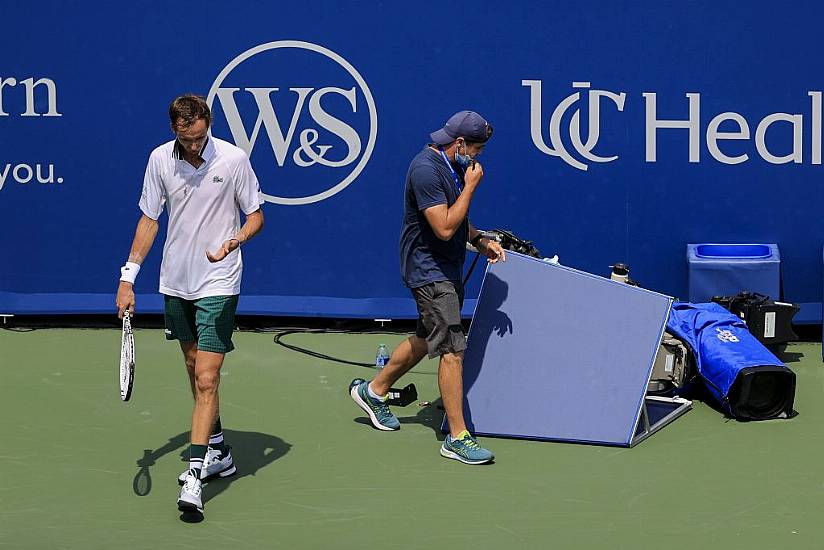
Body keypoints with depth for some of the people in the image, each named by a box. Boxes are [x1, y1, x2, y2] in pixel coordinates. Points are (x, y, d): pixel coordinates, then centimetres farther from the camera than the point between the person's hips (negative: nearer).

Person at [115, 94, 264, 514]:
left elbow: (256, 214, -1)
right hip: (174, 283, 5)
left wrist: (235, 240, -23)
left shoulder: (233, 159, -10)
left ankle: (195, 472, -14)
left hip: (218, 284, -5)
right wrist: (128, 277, 3)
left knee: (206, 378, -12)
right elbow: (149, 219, 8)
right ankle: (218, 452, 28)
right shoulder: (160, 159, -1)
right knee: (194, 369, 14)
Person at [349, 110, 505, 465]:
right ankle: (457, 438, -5)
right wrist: (471, 186, -20)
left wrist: (480, 241, 8)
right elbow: (444, 228, -26)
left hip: (446, 270, 10)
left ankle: (373, 391, 40)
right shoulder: (426, 170, -22)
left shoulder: (453, 166, 9)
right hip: (429, 271, -10)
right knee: (453, 350, -10)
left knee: (426, 339, 22)